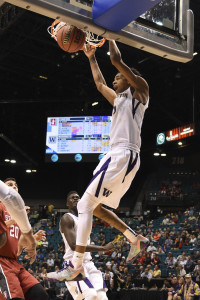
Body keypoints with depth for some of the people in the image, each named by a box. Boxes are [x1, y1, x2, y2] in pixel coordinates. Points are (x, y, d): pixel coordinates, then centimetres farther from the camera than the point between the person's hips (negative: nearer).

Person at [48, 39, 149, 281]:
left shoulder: (139, 90, 1)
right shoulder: (119, 98, 25)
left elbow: (116, 59, -7)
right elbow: (100, 84, 38)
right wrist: (91, 58, 39)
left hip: (124, 156, -10)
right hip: (116, 156, 10)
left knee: (85, 205, -13)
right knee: (95, 207, 14)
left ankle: (76, 264, -13)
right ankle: (136, 240, 18)